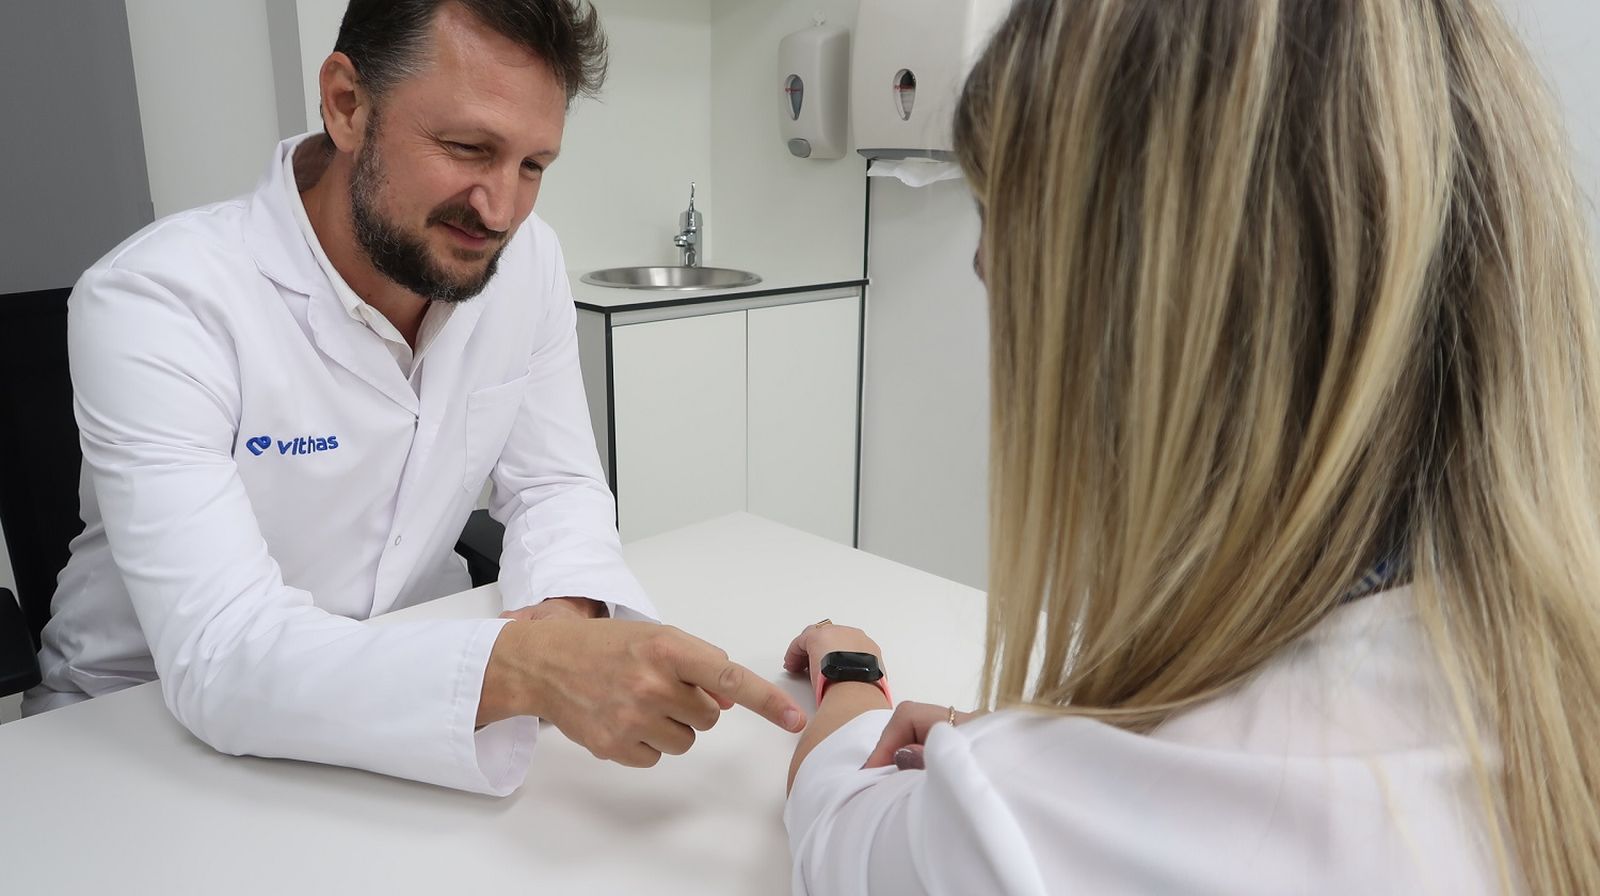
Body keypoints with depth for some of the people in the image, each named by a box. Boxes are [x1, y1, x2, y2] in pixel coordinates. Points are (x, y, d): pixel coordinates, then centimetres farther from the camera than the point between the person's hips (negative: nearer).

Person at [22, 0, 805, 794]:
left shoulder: (526, 261, -10)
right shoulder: (154, 302, -25)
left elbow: (554, 484, -4)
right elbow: (219, 655, -32)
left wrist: (568, 614, -26)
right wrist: (521, 667, -47)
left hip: (408, 686, 3)